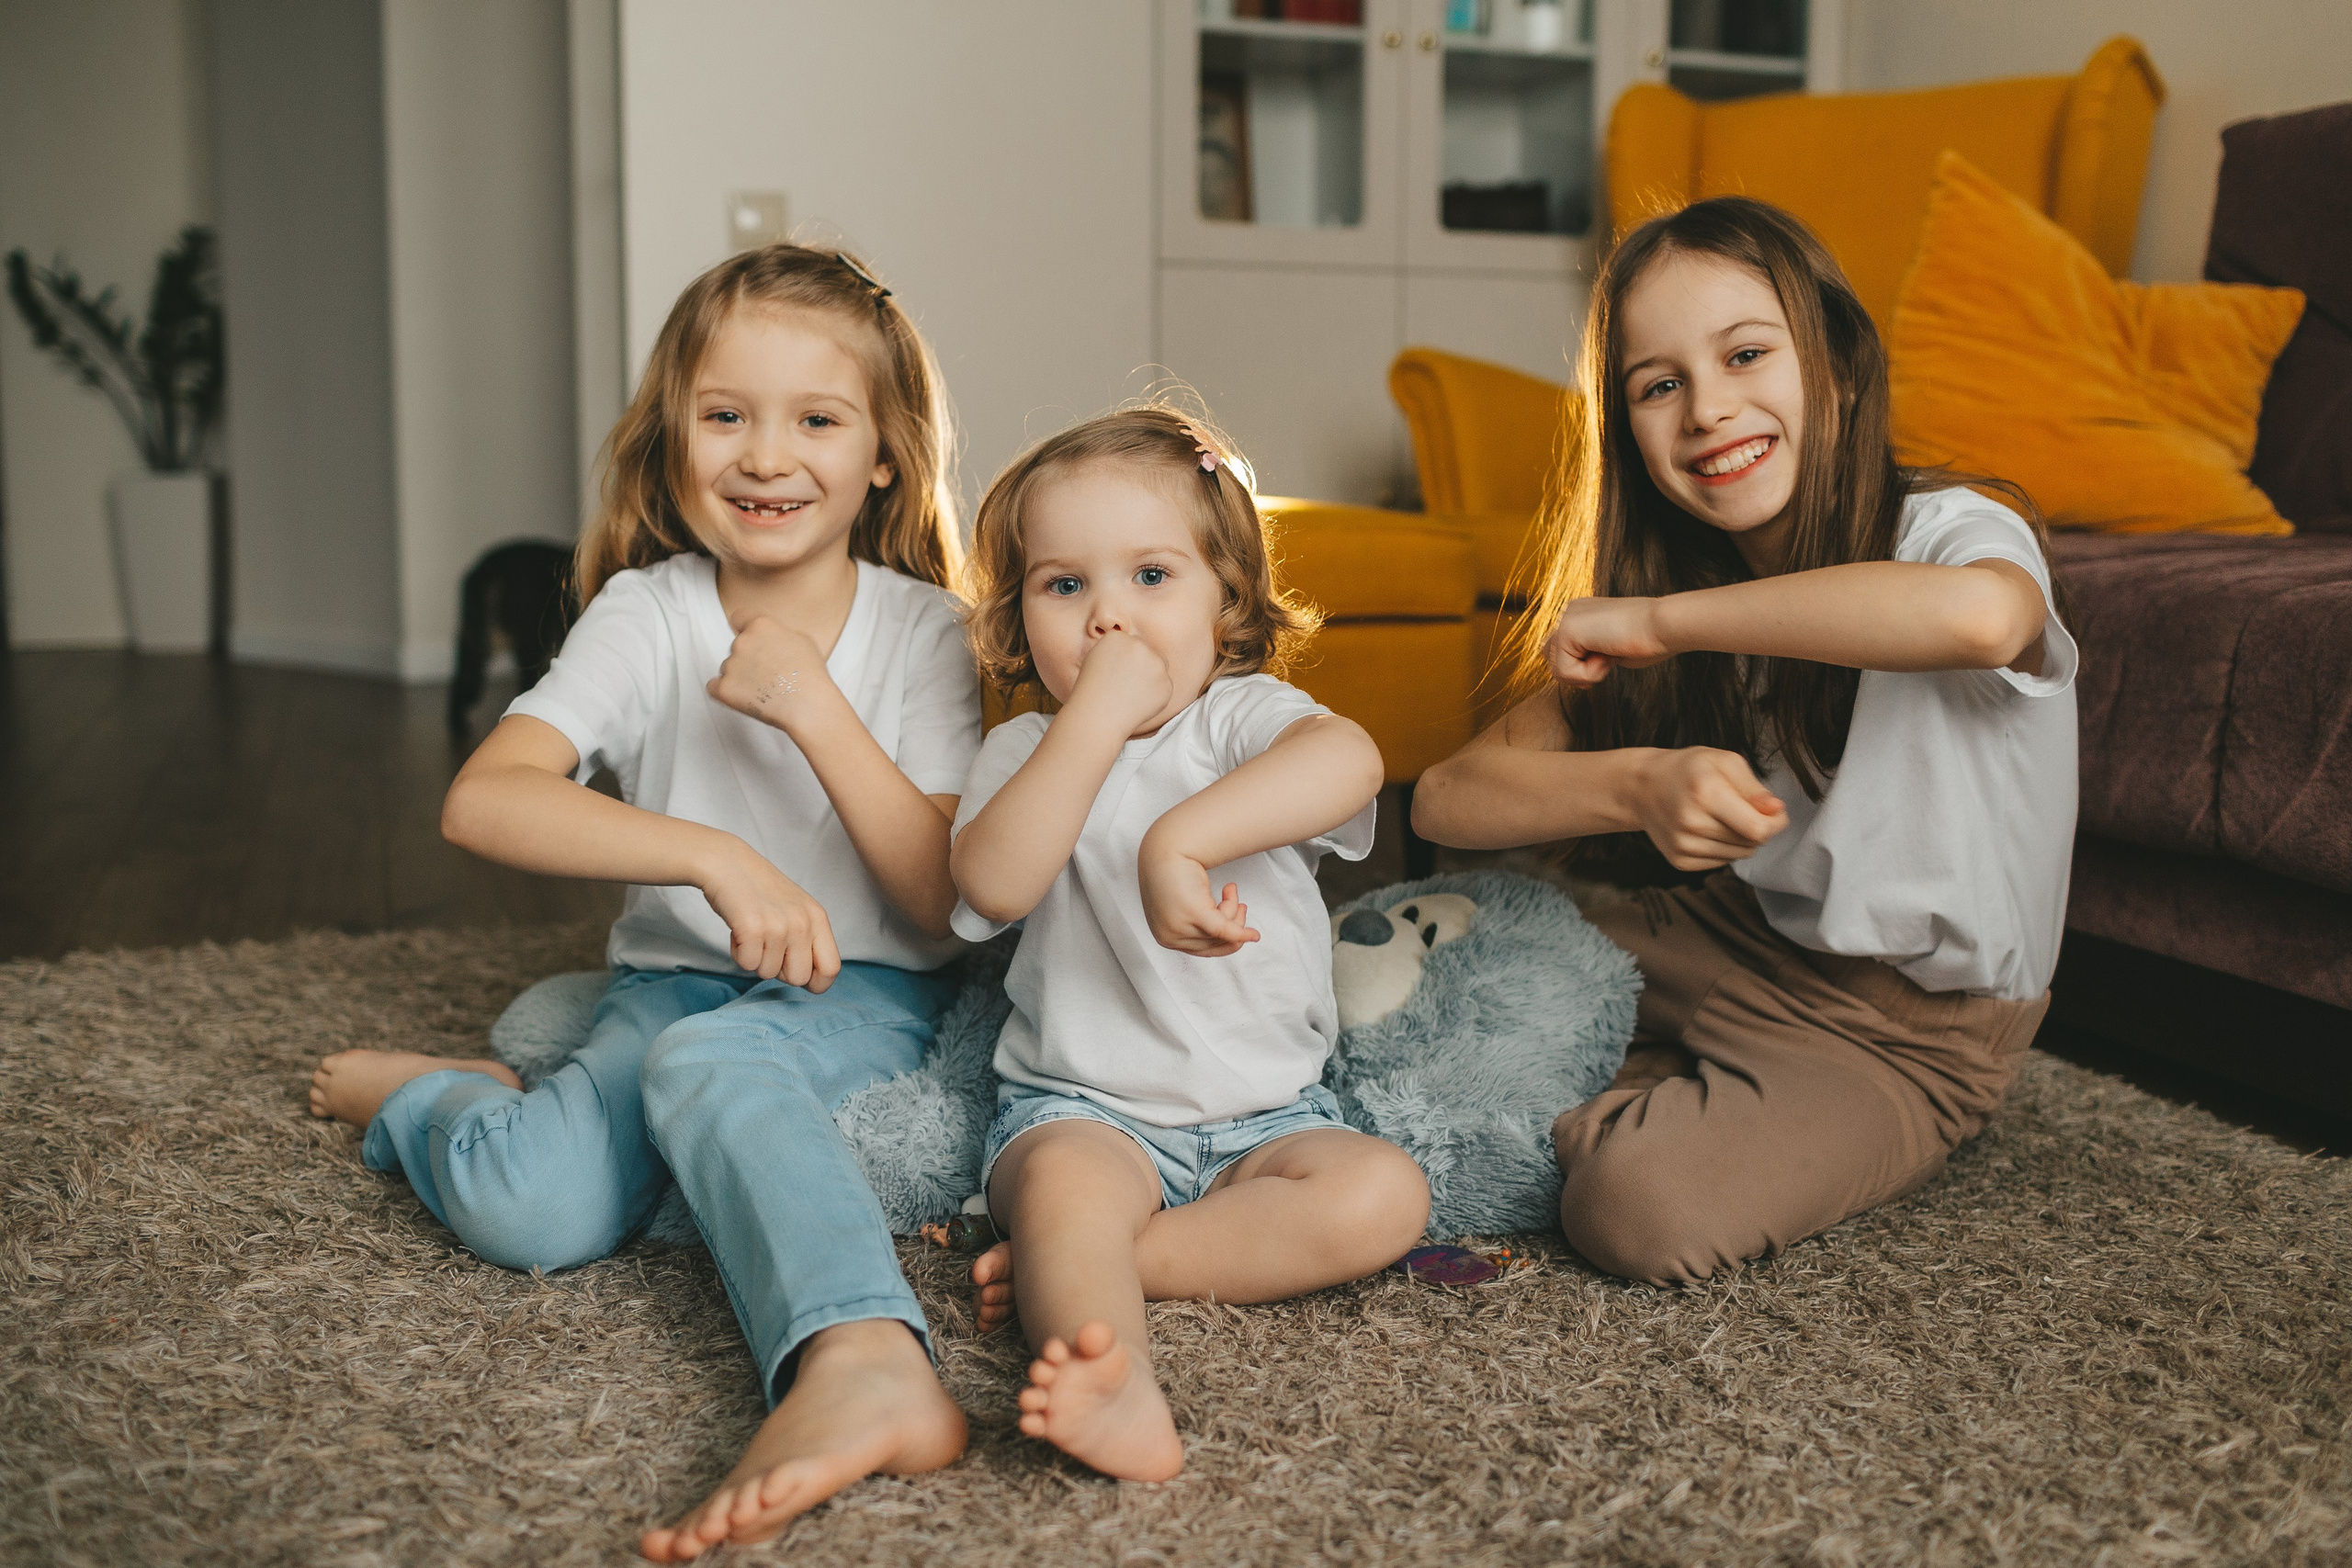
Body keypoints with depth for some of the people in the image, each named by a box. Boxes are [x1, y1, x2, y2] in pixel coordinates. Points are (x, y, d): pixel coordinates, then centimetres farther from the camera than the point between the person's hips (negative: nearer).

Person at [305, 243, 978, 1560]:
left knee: (715, 1057, -37)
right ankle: (426, 1095, 7)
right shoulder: (647, 612, -2)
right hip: (675, 983, 2)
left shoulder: (921, 633, -3)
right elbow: (483, 801, -18)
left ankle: (855, 1366, -59)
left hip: (863, 1001, -1)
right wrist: (716, 857, -31)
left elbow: (946, 902, -11)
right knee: (527, 1209, -27)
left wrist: (811, 706, -21)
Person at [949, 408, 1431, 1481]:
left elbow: (1349, 759, -27)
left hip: (1266, 1115, 1)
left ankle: (1065, 1267, -27)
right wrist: (1097, 715, -20)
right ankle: (1114, 1388, -58)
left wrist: (1181, 840, -39)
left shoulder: (1243, 715, -1)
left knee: (1383, 1193, -25)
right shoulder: (1024, 752, 4)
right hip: (1084, 1107, -1)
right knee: (1065, 1178, -33)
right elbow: (994, 884, -19)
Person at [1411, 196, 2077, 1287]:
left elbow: (1983, 613, -46)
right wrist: (1641, 786, -32)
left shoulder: (1948, 531, -16)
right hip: (1741, 943, 6)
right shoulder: (1691, 582, 0)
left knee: (1642, 1202, -29)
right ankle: (1675, 1092, 12)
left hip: (1910, 1027, -5)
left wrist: (1656, 620, -33)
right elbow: (1447, 797, -10)